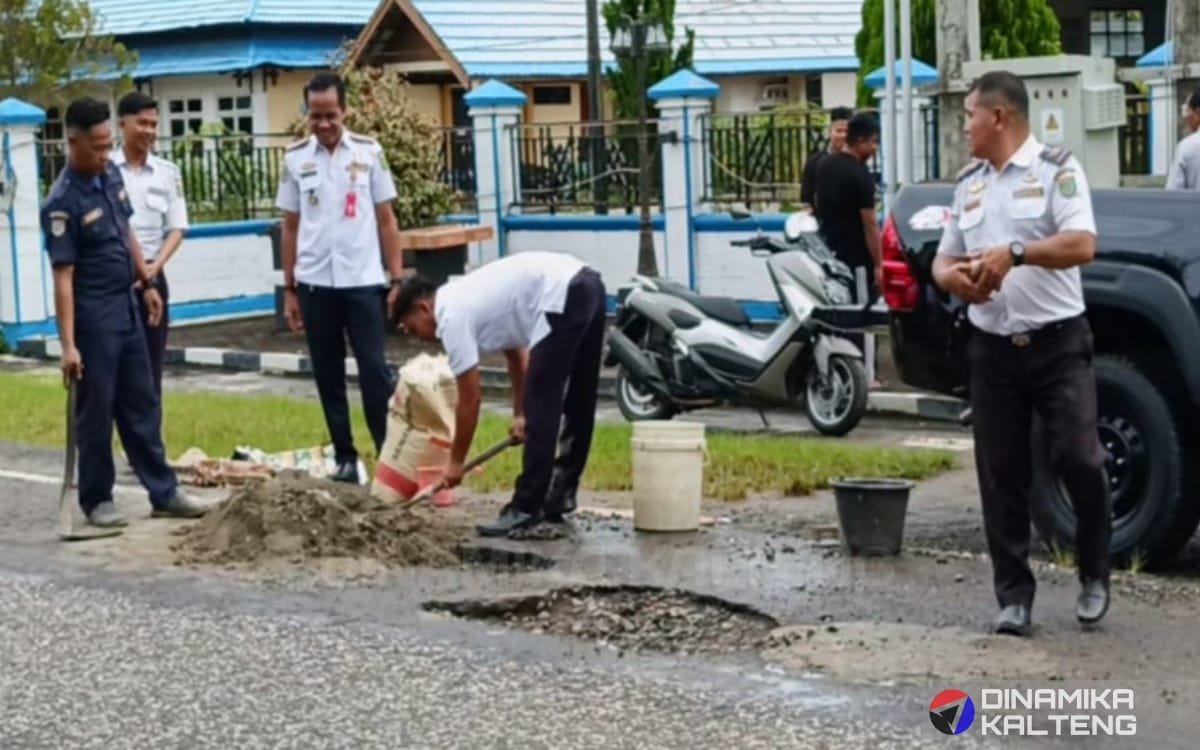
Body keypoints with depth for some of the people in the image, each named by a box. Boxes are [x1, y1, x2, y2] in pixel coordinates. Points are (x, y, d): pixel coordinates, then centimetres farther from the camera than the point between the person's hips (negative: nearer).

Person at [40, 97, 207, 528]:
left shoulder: (111, 174, 3)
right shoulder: (62, 202, -20)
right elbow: (63, 277, -21)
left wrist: (147, 284, 19)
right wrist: (68, 344, -23)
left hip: (126, 308, 8)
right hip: (93, 318, -8)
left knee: (142, 406, 12)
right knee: (96, 412, 3)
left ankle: (164, 492, 20)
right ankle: (96, 500, 16)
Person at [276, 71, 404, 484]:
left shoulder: (368, 151, 0)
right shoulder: (295, 157, 3)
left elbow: (386, 221, 3)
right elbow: (290, 227, 8)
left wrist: (398, 280, -2)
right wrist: (289, 290, 7)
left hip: (363, 282, -2)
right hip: (315, 284, 2)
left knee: (374, 372, -3)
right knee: (328, 377, 7)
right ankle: (345, 457, 16)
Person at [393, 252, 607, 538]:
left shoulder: (452, 316, -3)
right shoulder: (464, 298, 24)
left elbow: (469, 400, 0)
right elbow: (516, 352, 33)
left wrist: (455, 462, 10)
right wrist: (520, 413, 35)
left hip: (563, 297, -10)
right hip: (587, 285, 10)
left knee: (542, 409, -4)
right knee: (578, 405, 18)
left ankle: (527, 509, 1)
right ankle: (560, 494, 30)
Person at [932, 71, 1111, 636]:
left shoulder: (1057, 170, -3)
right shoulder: (969, 184, 15)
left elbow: (1082, 246, -15)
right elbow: (944, 257, 17)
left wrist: (1015, 253, -25)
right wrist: (951, 277, -7)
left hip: (1058, 343, -5)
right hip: (992, 350, 5)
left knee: (1079, 459, -8)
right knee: (1000, 477, 4)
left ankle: (1094, 575, 14)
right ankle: (1014, 595, 12)